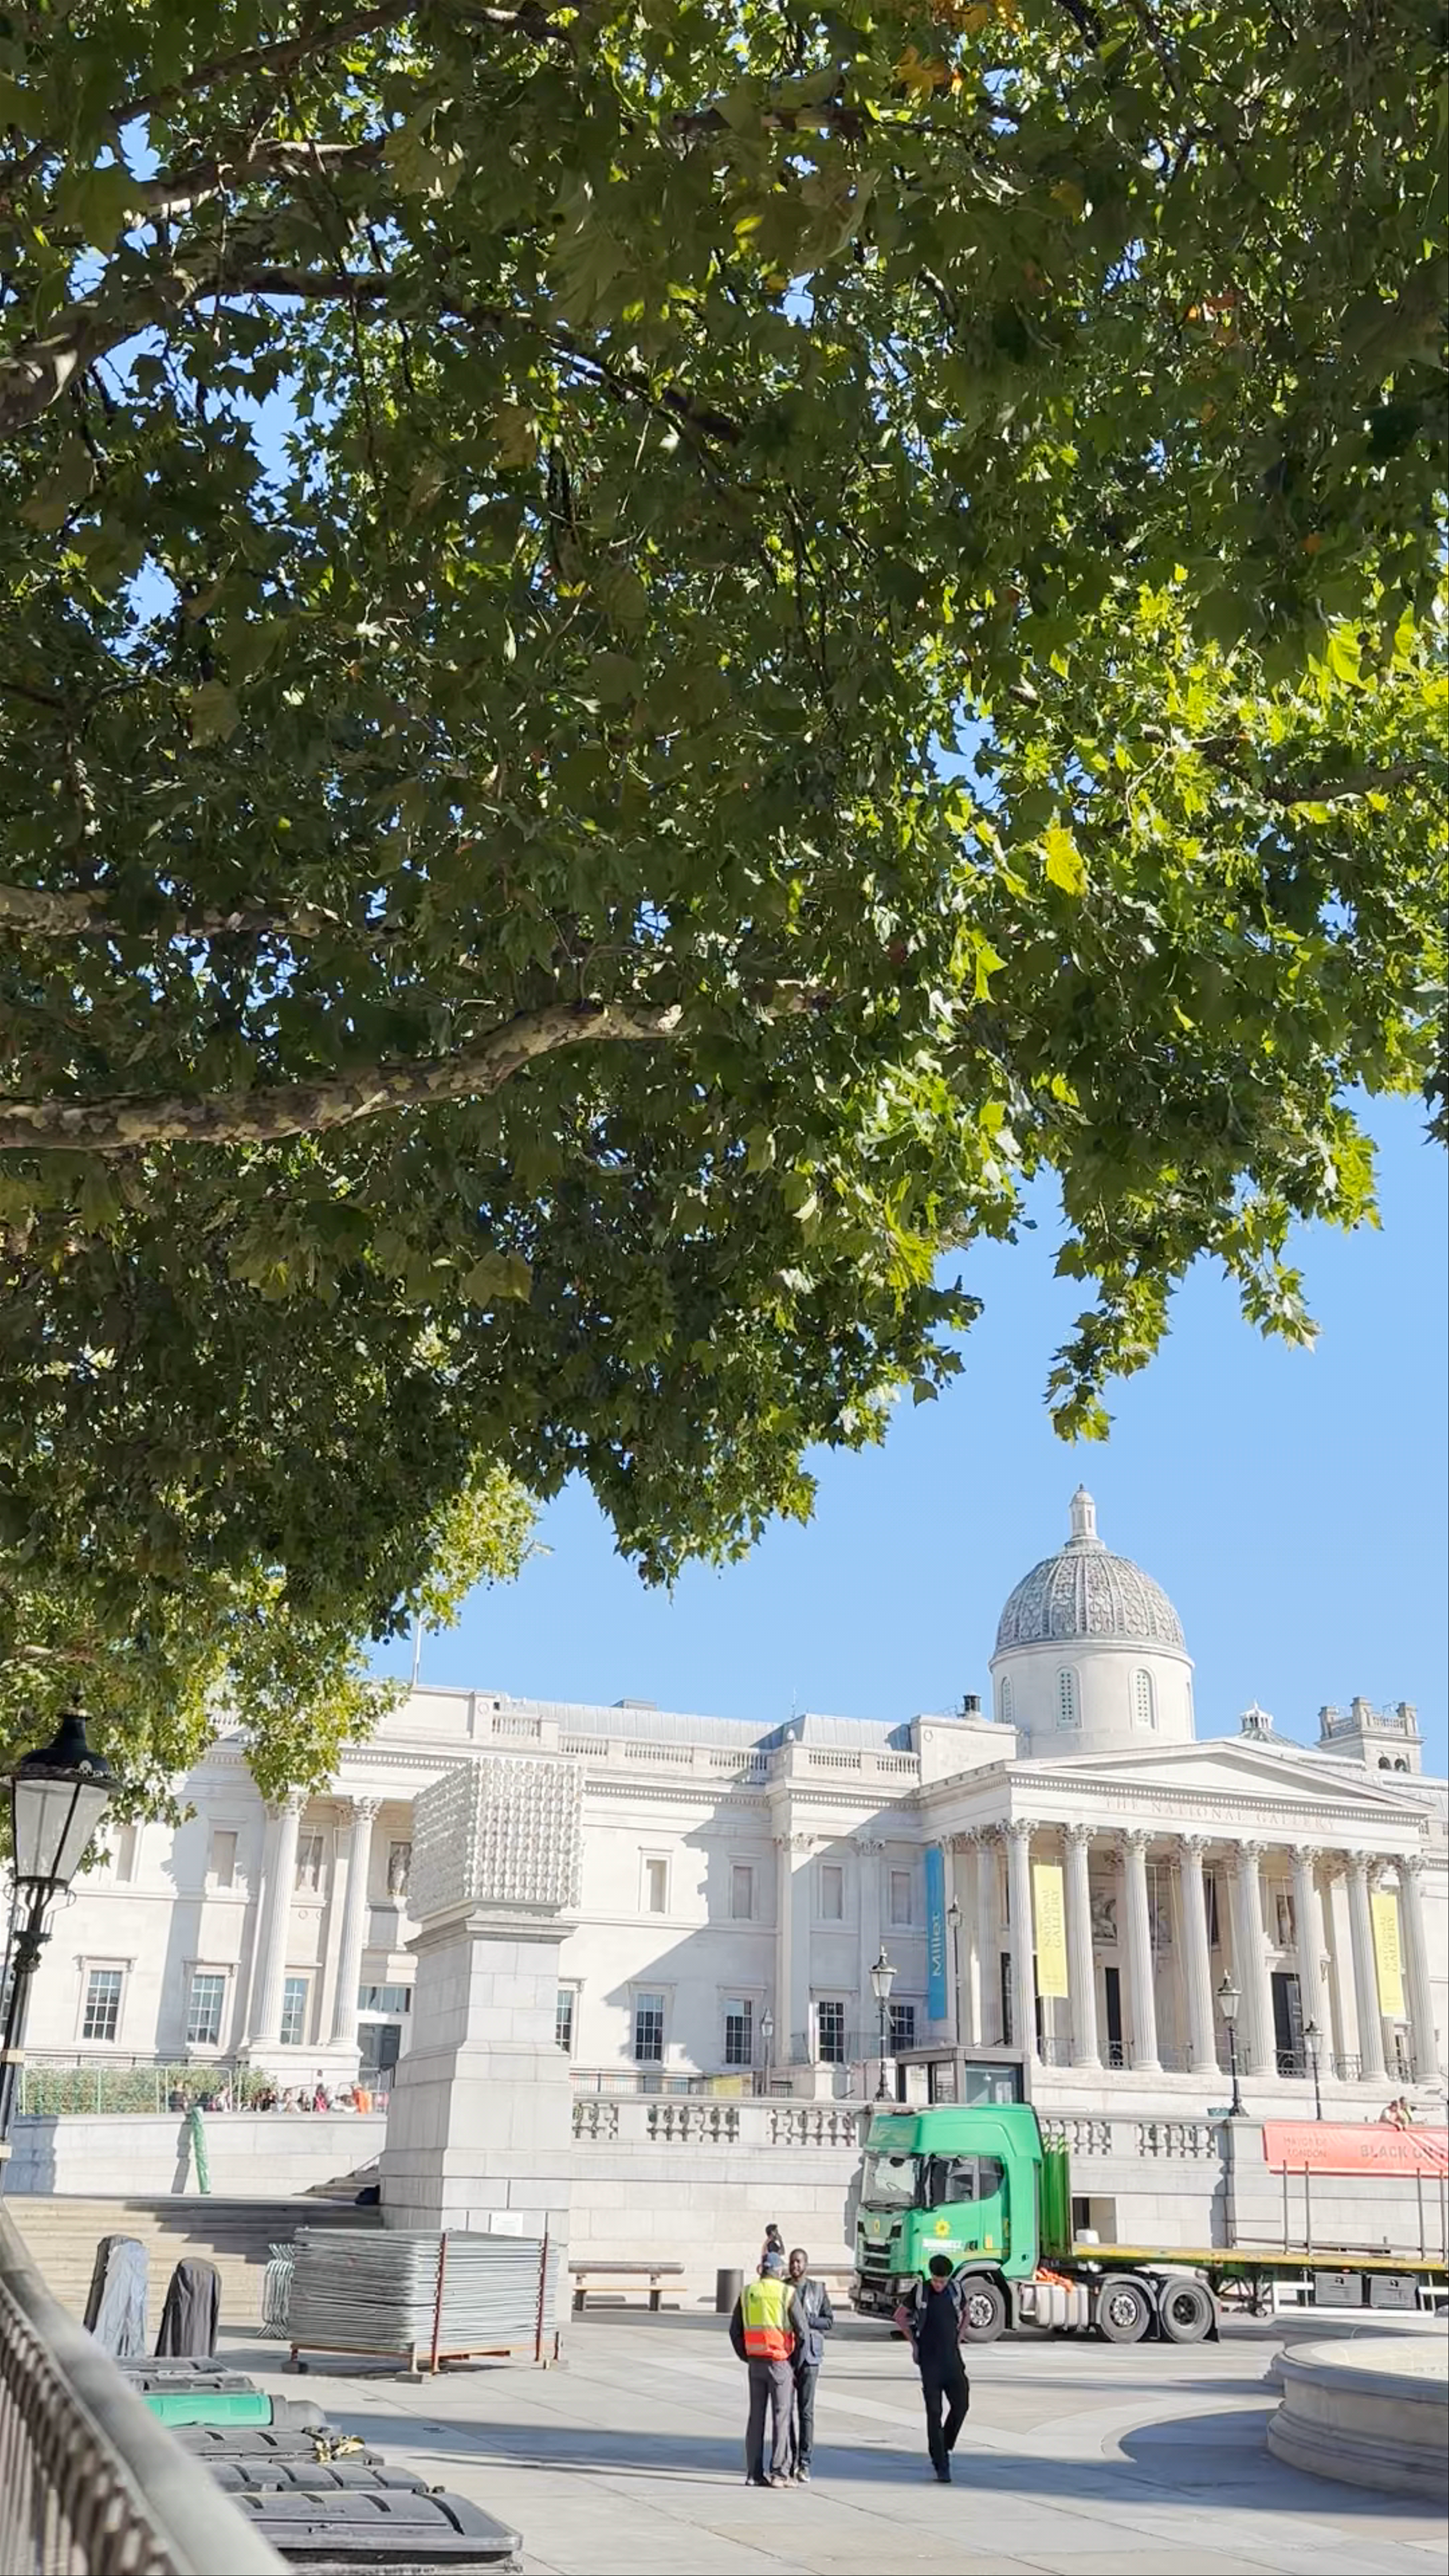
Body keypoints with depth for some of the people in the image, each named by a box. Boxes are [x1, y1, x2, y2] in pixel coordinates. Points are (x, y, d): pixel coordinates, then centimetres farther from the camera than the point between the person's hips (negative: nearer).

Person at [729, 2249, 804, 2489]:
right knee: (781, 2417, 2)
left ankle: (754, 2473, 12)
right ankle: (779, 2473, 0)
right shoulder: (787, 2293, -7)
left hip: (755, 2362, 4)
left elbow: (735, 2330, 8)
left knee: (756, 2417, 10)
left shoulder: (747, 2293, 6)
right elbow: (801, 2329, -7)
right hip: (779, 2361, -4)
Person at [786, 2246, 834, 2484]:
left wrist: (807, 2320, -8)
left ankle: (804, 2464, 0)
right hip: (785, 2354, 1)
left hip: (809, 2355, -1)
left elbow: (830, 2322, 4)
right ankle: (791, 2459, 11)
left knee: (806, 2410, -4)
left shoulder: (818, 2289, 6)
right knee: (787, 2409, 0)